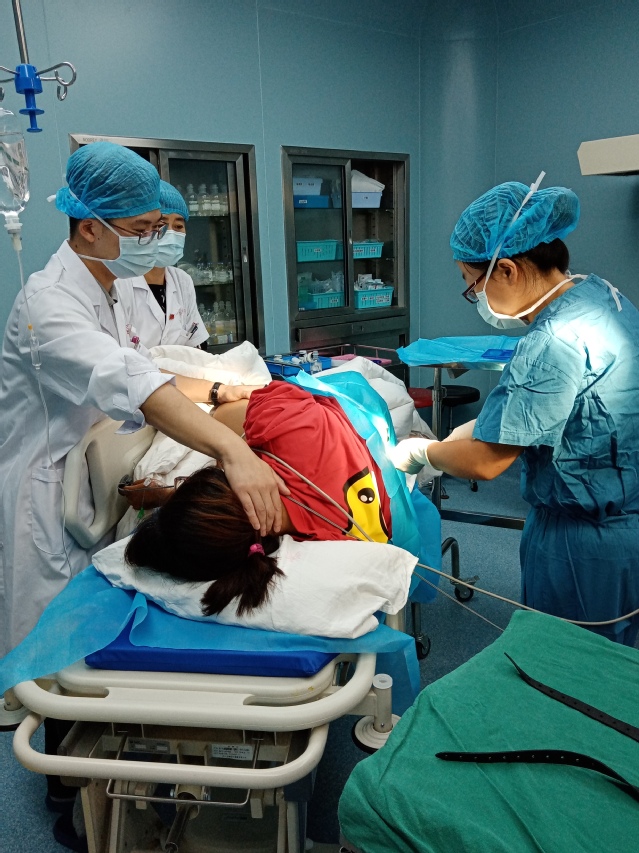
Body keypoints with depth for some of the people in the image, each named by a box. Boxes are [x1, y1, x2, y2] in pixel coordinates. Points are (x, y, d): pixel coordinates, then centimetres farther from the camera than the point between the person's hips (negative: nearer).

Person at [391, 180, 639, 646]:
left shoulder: (555, 344, -29)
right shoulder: (600, 293, 1)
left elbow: (483, 462, -21)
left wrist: (420, 452, -4)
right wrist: (481, 424, 5)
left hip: (585, 543, -9)